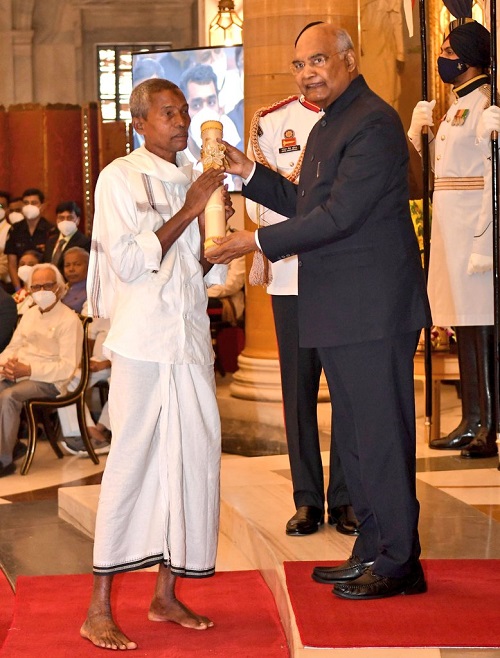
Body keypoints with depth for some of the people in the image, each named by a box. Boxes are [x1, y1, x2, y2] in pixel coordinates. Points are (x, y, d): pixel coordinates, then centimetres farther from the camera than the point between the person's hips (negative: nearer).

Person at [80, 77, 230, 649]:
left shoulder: (192, 180, 14)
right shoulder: (119, 178, -4)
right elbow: (130, 261, -13)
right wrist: (188, 212, -14)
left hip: (191, 337, 6)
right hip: (142, 339, -6)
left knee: (192, 455, 5)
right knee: (131, 459, -7)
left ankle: (166, 594, 17)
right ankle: (99, 610, -1)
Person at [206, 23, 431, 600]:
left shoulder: (373, 124, -15)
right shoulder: (328, 125, 18)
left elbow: (340, 215, -20)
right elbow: (309, 205, 22)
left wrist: (260, 242, -16)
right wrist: (251, 175, 10)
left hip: (373, 309, -10)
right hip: (338, 310, 10)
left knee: (381, 433, -4)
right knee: (354, 434, 16)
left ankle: (399, 563, 6)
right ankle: (372, 552, 26)